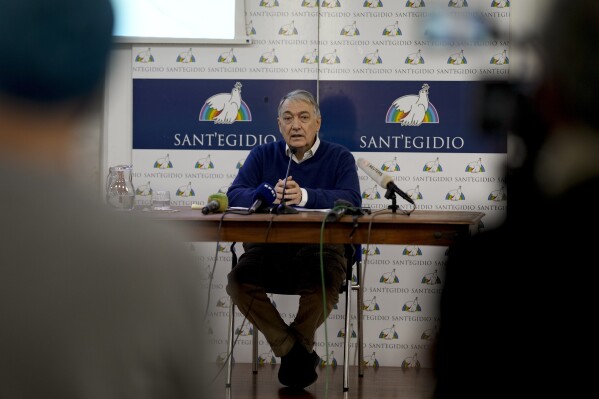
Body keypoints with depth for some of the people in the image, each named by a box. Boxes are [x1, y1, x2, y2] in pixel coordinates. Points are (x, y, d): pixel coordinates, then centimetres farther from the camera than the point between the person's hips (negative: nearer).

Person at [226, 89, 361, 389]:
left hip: (320, 248, -2)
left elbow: (351, 200, -11)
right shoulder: (262, 155, 14)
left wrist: (305, 196, -28)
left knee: (324, 284, -34)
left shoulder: (339, 157, 7)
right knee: (239, 280, -27)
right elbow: (235, 195, 0)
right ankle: (297, 353, -12)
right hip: (268, 247, 2)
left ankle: (294, 350, -2)